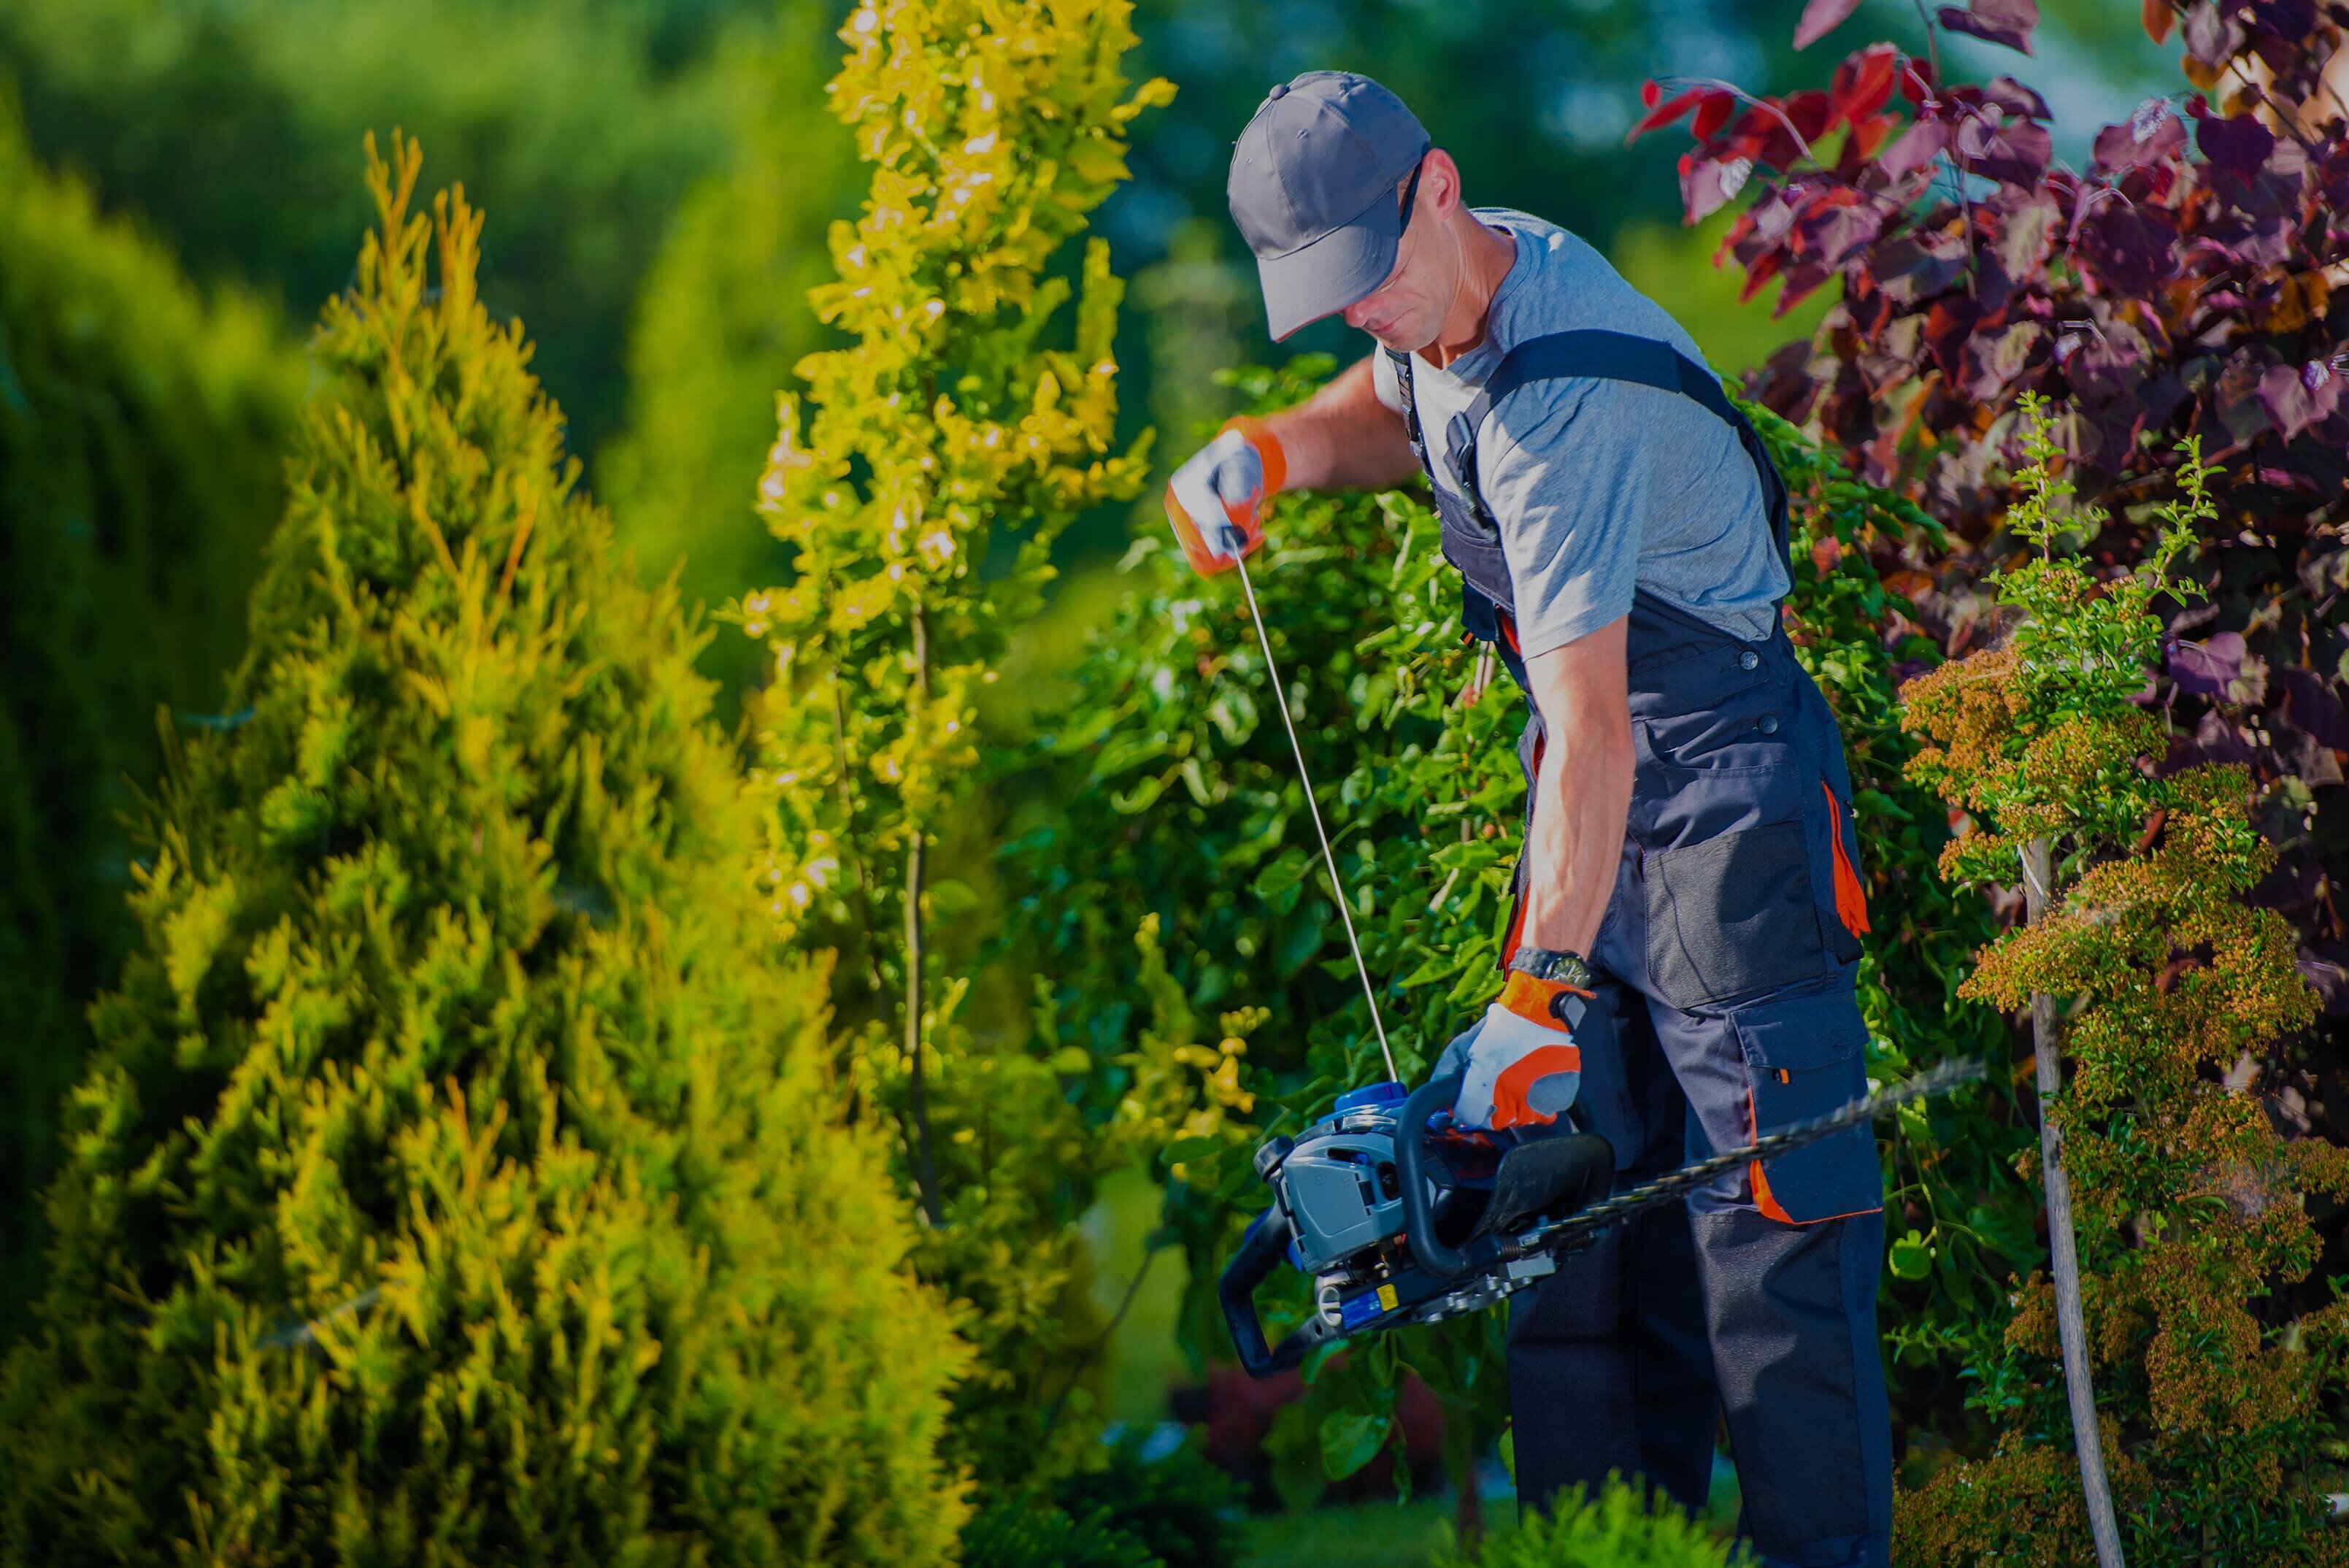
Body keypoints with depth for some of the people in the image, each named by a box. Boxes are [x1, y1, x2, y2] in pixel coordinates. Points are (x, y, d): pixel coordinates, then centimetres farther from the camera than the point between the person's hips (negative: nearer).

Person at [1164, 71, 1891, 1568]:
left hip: (1727, 785, -9)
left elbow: (1589, 730, -32)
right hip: (1602, 793, 9)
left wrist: (1541, 990, -35)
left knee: (1771, 1219, -11)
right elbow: (1393, 412, 27)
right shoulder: (1463, 277, 1)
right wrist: (1276, 447, 5)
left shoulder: (1565, 399, -28)